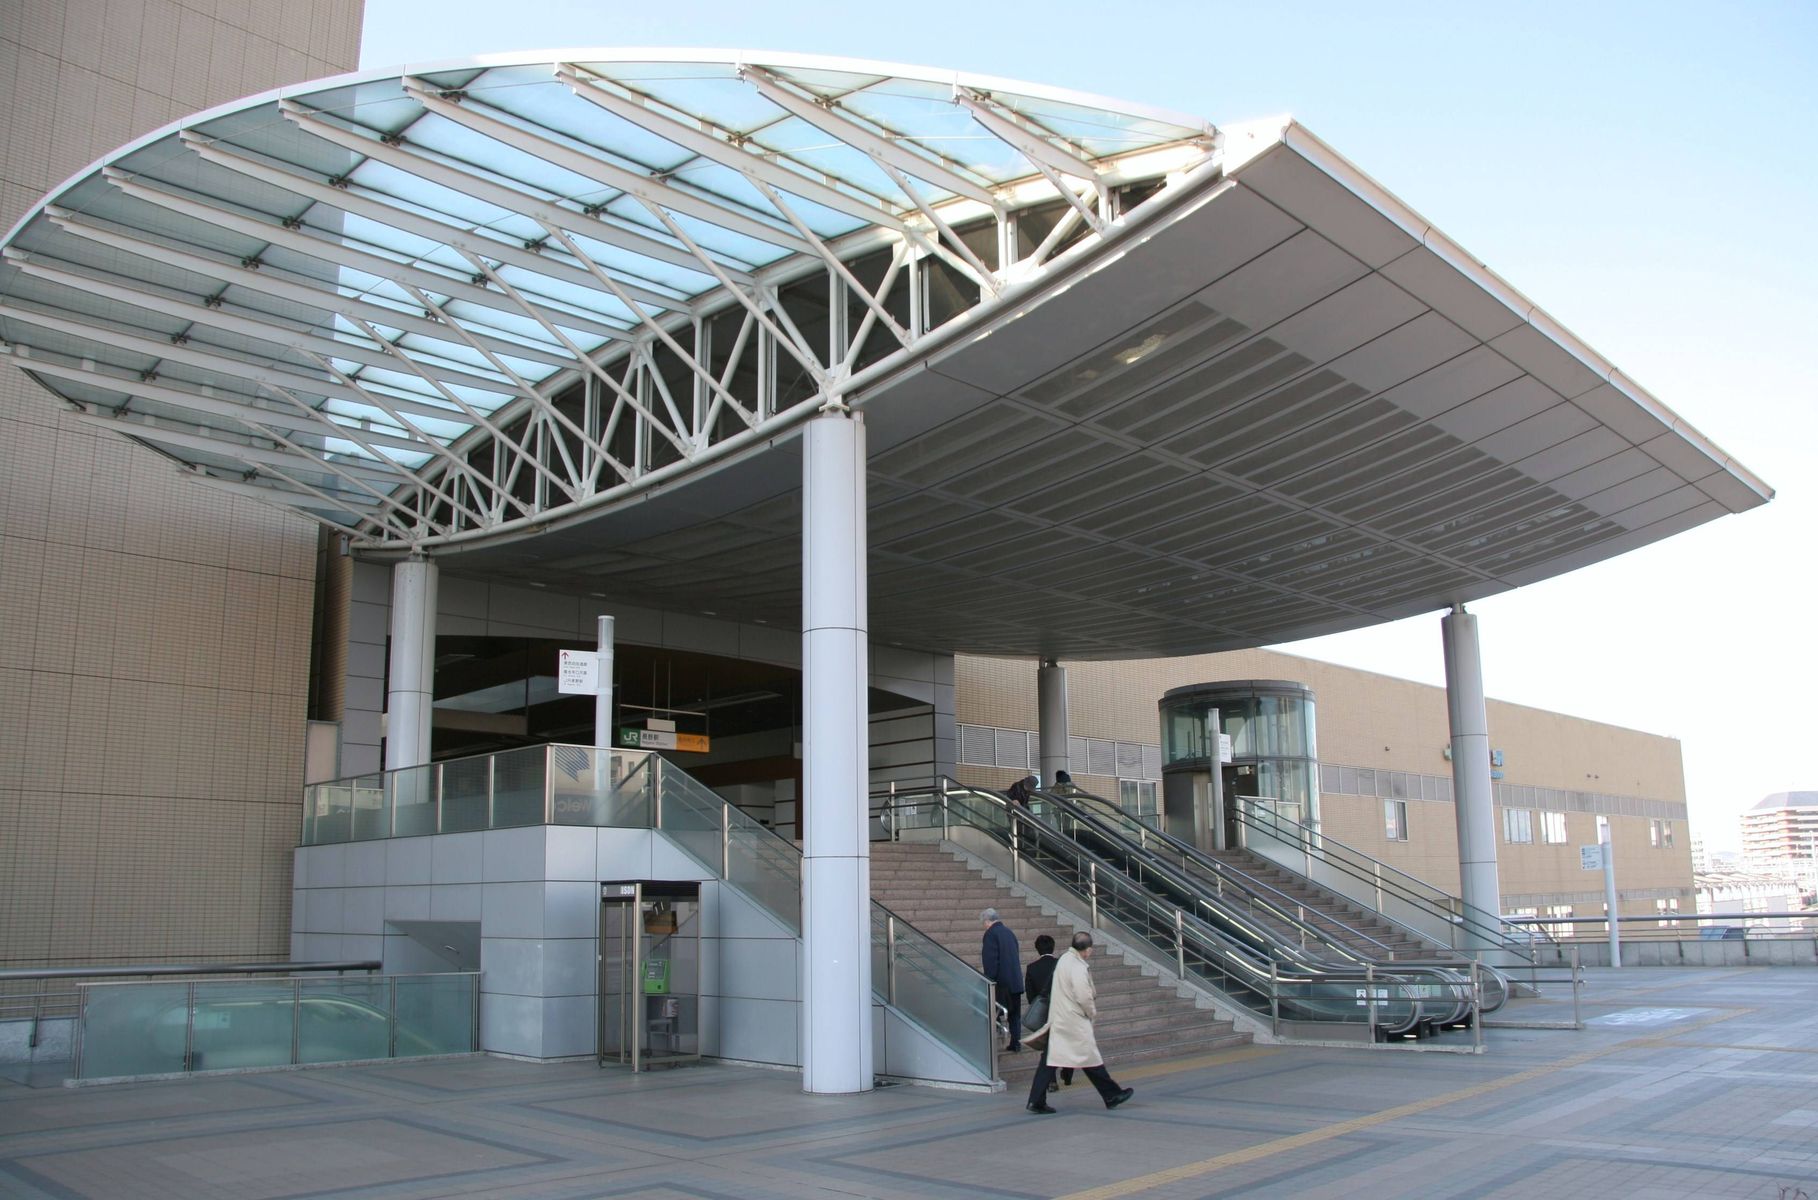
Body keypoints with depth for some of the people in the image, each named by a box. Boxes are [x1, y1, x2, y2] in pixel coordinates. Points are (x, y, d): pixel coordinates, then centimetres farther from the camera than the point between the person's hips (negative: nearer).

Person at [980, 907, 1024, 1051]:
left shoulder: (991, 933, -11)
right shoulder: (1008, 932, 14)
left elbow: (990, 960, -18)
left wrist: (990, 981, -16)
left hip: (1002, 982, -8)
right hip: (1016, 980, 8)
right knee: (1015, 1013, 13)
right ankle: (1016, 1043, 14)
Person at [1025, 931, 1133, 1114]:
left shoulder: (1064, 959, 10)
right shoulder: (1078, 967, -18)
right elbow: (1083, 997, -21)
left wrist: (1092, 995, 11)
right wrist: (1093, 1013, -3)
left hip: (1056, 1020, 8)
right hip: (1074, 1021, -8)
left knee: (1049, 1059, 5)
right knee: (1091, 1058, 4)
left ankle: (1036, 1101, 2)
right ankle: (1112, 1096, 18)